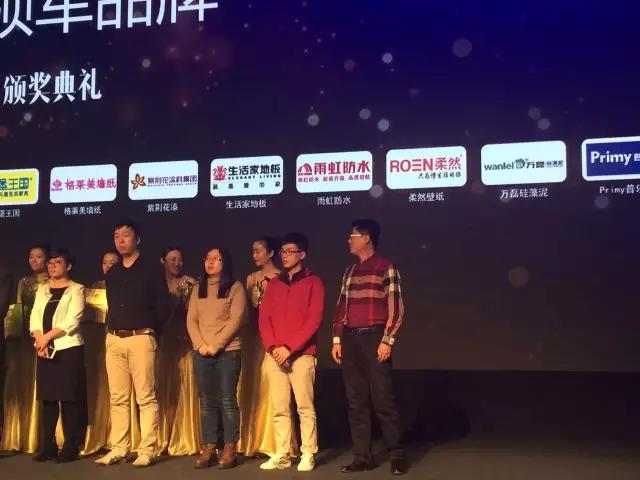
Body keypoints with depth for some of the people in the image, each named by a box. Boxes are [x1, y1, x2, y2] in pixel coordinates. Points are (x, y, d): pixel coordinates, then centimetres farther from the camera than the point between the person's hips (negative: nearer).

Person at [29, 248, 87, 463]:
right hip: (45, 350, 5)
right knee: (47, 396, 5)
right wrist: (40, 341, -9)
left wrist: (47, 337, -12)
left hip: (69, 348, -5)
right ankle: (47, 445, 11)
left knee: (69, 397, -5)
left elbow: (72, 321, -9)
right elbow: (35, 317, 7)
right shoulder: (42, 289, 17)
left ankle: (71, 446, 0)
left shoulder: (76, 289, 2)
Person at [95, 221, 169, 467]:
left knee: (146, 397, -4)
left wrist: (149, 329, 0)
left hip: (140, 338, -5)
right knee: (118, 398, 7)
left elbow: (163, 306, -1)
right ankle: (118, 449, 12)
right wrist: (110, 331, 12)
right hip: (114, 339, 5)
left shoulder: (151, 271, 0)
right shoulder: (111, 274, 16)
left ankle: (147, 450, -1)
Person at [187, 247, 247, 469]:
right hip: (201, 353, 4)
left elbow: (236, 319, -9)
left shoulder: (235, 287, 0)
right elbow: (191, 320, 8)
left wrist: (216, 345, -14)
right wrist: (200, 345, -7)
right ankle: (209, 448, 11)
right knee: (206, 402, 6)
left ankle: (230, 449, 2)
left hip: (227, 351, -4)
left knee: (227, 401, -3)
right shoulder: (198, 289, 15)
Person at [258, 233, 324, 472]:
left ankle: (308, 454, 5)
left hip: (301, 354, -4)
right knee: (280, 409, 5)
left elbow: (314, 320, -8)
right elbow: (264, 318, 10)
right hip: (275, 356, 4)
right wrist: (272, 347, -6)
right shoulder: (274, 284, 15)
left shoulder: (313, 282, 1)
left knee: (305, 407, -3)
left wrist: (289, 348, -14)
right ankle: (281, 455, 11)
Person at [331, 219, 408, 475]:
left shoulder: (386, 268, -3)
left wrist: (387, 341, -14)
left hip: (373, 338, -6)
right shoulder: (349, 272, 16)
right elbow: (341, 308, 15)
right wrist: (337, 340, 8)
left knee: (383, 400, -5)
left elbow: (395, 308, -8)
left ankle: (397, 455, 5)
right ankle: (362, 457, 12)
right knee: (356, 401, 6)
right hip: (350, 340, 6)